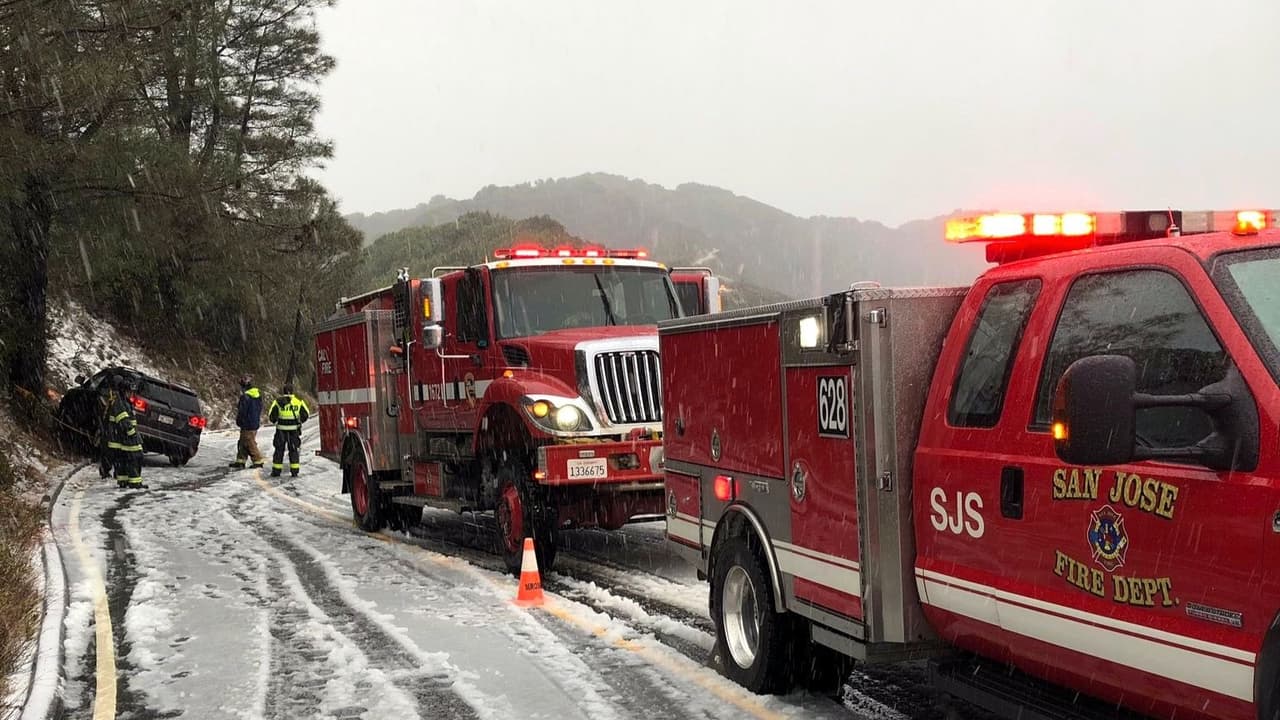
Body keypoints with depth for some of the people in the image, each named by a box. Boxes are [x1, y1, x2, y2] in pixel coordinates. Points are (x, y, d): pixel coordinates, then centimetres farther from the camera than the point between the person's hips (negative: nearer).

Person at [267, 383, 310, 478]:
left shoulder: (278, 401, -4)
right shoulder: (299, 401, 0)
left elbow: (271, 415, -2)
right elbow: (306, 414, 4)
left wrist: (275, 420, 19)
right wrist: (300, 421, 21)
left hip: (281, 428, -1)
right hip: (294, 429, 1)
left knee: (279, 449, 8)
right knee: (293, 450, 9)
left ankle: (276, 471, 10)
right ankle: (294, 471, 6)